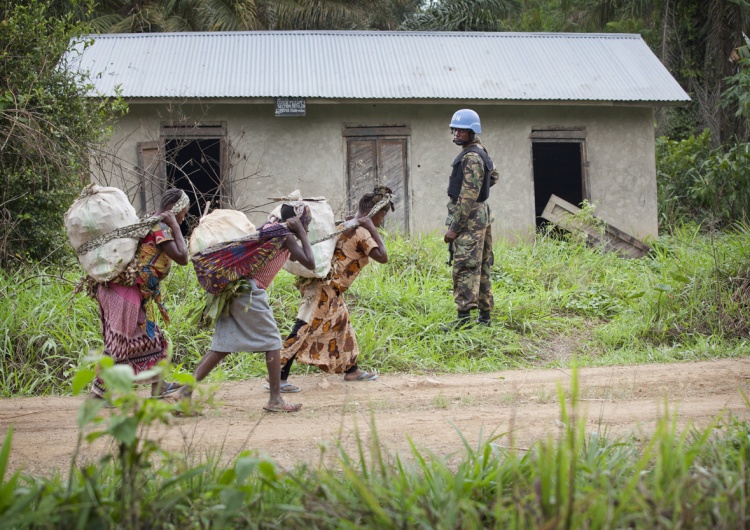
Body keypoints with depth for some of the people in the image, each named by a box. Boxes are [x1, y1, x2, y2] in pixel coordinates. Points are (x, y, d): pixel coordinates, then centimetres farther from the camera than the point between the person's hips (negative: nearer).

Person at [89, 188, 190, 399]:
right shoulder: (160, 227, -11)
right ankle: (97, 393, -3)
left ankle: (157, 384, 20)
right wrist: (175, 227, -11)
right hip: (126, 290, -10)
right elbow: (182, 257, -17)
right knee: (120, 343, -6)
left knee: (149, 336, 15)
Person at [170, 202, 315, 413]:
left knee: (223, 345, 7)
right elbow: (310, 263, -9)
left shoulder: (268, 228, 19)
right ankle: (275, 399, 6)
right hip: (251, 292, -8)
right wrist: (302, 234, -2)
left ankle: (185, 391, 0)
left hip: (234, 290, 8)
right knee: (272, 341, 4)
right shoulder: (286, 237, -5)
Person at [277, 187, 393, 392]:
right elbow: (382, 257, -21)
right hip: (325, 288, -10)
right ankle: (278, 377, -13)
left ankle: (351, 369, 36)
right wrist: (372, 229, -16)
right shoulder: (362, 233, -14)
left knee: (342, 323, 22)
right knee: (304, 329, -11)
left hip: (329, 288, 10)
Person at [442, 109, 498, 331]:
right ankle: (485, 314, 16)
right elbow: (494, 176, 34)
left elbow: (468, 196, -22)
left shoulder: (471, 157, -17)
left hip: (470, 218, -11)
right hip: (482, 215, 11)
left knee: (465, 267, -11)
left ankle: (464, 317, -12)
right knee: (481, 267, 12)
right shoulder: (481, 152, 15)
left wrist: (454, 227, -22)